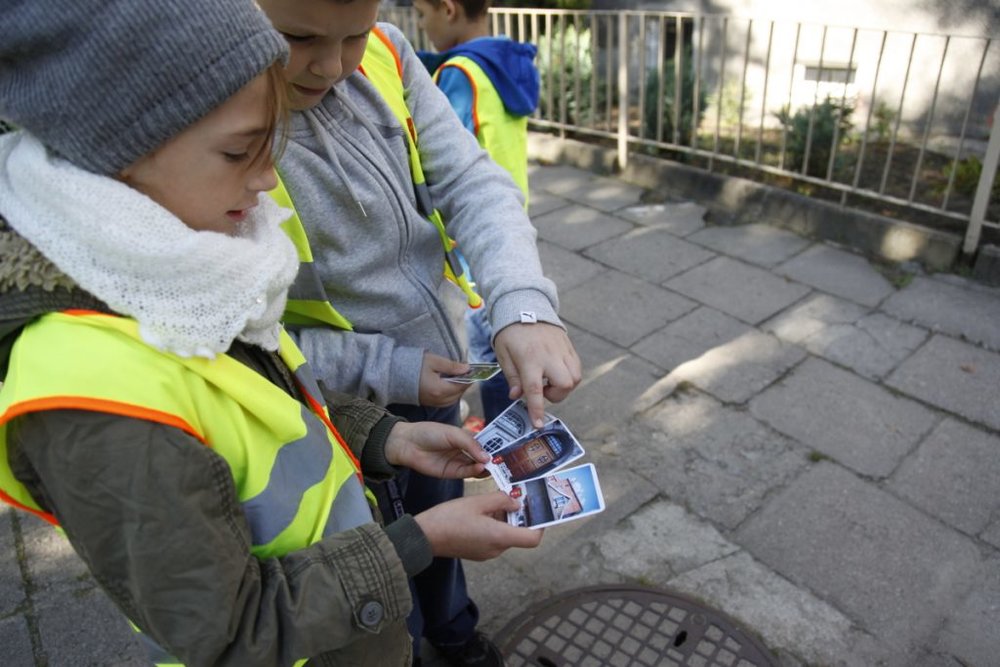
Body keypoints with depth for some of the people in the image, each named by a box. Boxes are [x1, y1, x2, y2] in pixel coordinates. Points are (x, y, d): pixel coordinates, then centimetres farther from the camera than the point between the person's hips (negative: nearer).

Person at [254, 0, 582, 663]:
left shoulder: (386, 53, -11)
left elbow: (471, 182, -15)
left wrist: (525, 307, -32)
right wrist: (384, 372, -22)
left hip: (440, 370, 6)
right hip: (348, 415, -5)